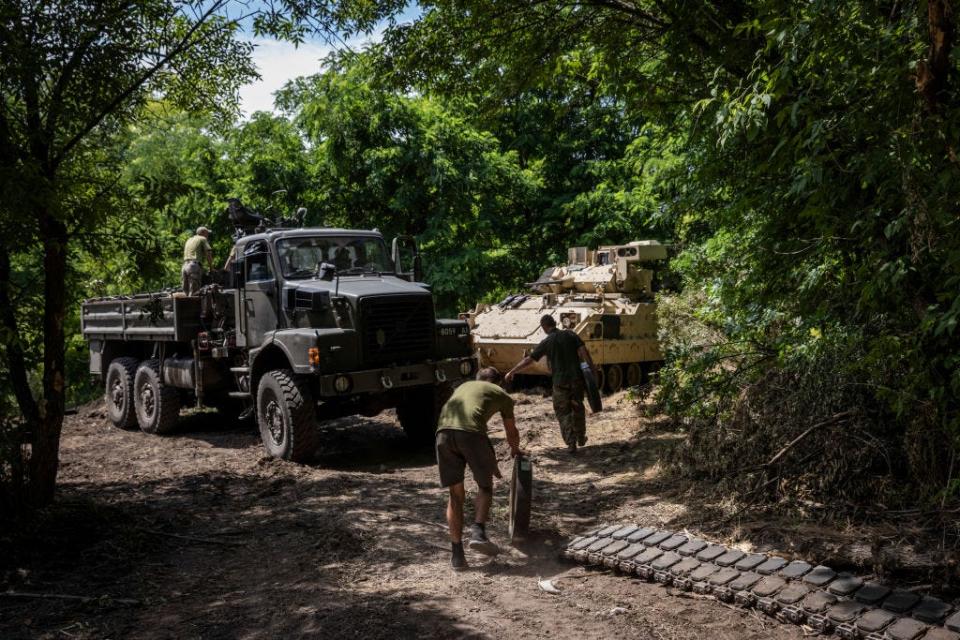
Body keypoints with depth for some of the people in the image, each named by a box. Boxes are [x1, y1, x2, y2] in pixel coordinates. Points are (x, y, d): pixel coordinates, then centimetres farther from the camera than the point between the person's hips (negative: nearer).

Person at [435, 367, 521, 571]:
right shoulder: (502, 395, 27)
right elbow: (512, 433, 40)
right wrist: (515, 450, 65)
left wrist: (490, 461, 54)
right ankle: (478, 532, -3)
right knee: (485, 486, 17)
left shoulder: (464, 386, 38)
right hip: (470, 432, -4)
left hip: (444, 432, 4)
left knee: (456, 495, 14)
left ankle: (457, 553, 12)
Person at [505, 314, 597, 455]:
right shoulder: (570, 334, 1)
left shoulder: (546, 342, -6)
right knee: (577, 408, 22)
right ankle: (580, 437, 34)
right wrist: (592, 367, -3)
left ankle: (571, 443, 2)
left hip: (560, 382, -3)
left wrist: (512, 372, 3)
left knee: (563, 412, 10)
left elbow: (528, 360, -5)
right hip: (577, 378, 3)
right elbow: (583, 350, -10)